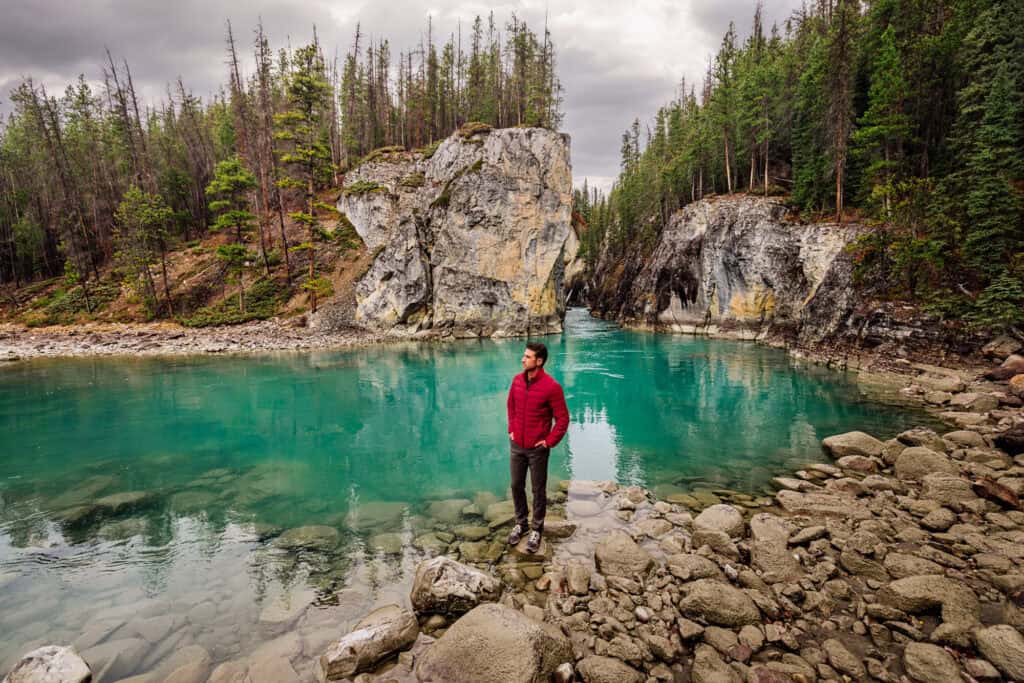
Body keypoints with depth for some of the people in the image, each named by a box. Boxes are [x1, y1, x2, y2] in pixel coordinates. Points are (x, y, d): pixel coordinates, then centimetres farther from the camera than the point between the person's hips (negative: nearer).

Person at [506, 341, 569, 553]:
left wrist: (549, 442, -12)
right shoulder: (517, 380, -2)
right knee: (517, 486, 16)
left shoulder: (551, 387, -19)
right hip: (517, 446, 5)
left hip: (537, 449, -5)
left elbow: (563, 419, -13)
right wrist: (511, 429, 10)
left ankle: (536, 530, 26)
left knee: (538, 490, 9)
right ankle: (520, 523, 35)